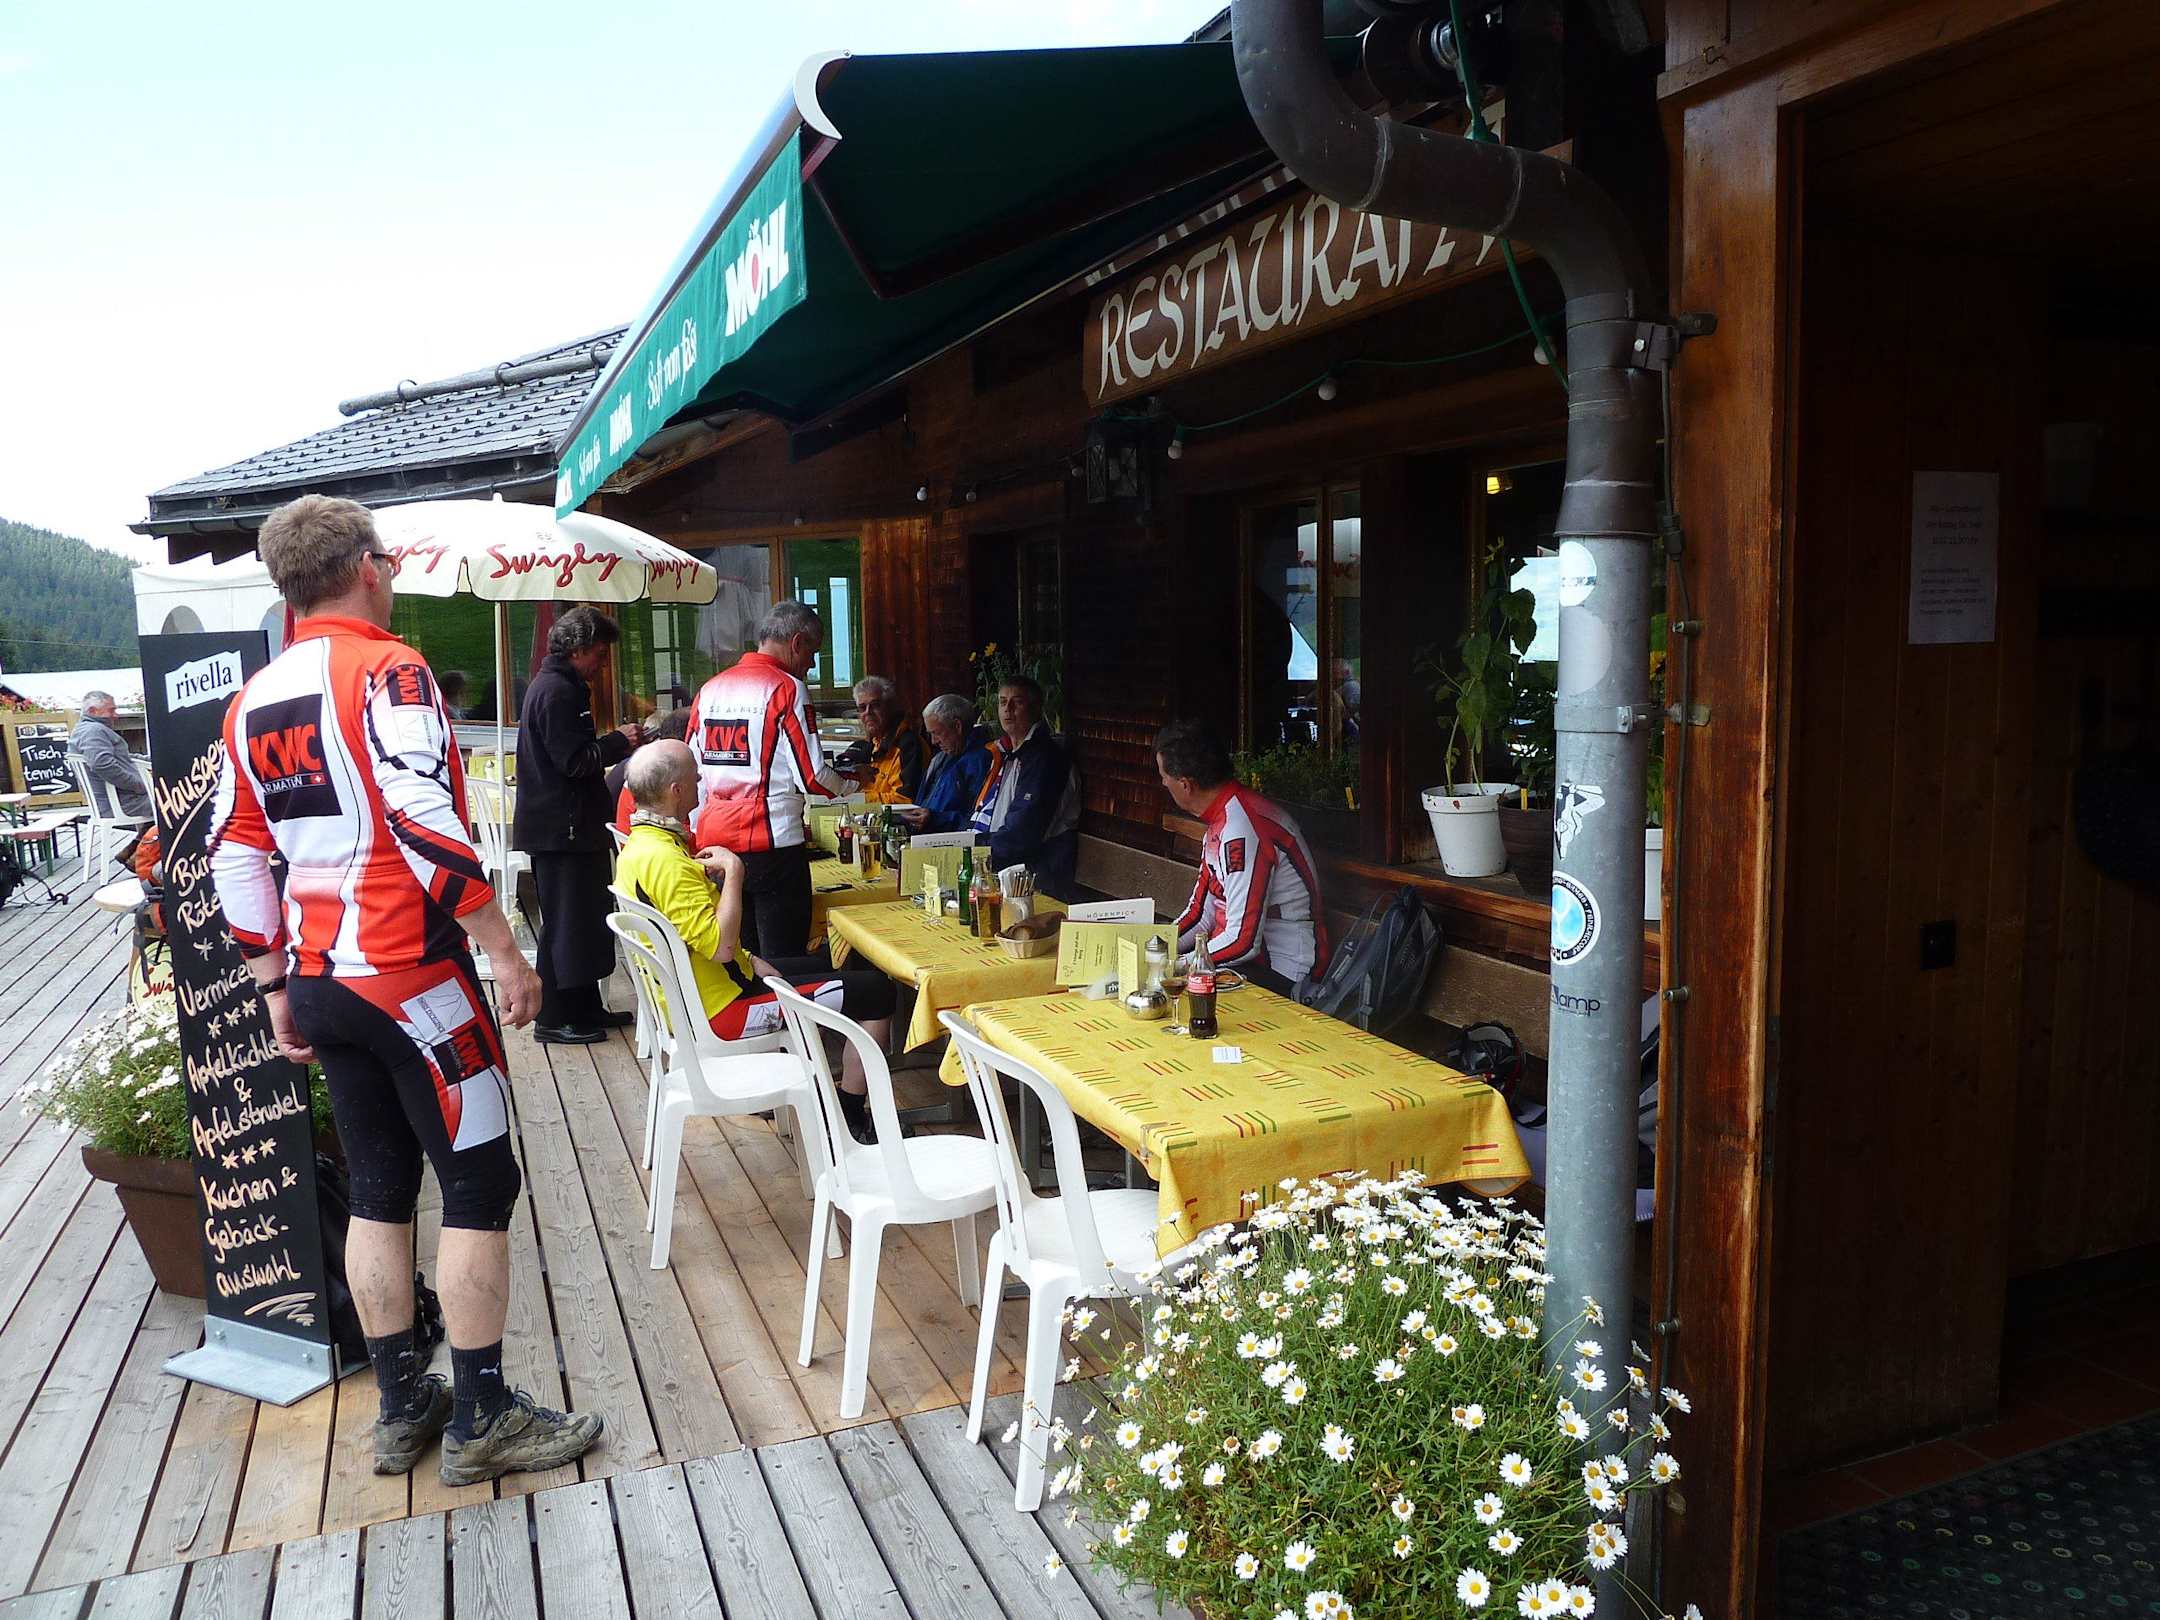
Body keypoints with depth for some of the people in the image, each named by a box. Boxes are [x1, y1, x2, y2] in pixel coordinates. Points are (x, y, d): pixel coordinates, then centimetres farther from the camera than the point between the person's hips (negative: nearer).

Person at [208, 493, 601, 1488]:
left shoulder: (253, 704, 12)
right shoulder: (387, 672, -12)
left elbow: (234, 860, 14)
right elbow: (428, 825, -24)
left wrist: (277, 989, 20)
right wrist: (506, 955, -19)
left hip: (320, 984, 8)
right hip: (413, 976, -8)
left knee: (379, 1189, 15)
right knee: (478, 1185, 1)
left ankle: (401, 1407, 24)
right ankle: (481, 1420, 8)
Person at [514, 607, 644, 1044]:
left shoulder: (556, 685, 17)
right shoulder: (558, 691, -17)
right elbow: (573, 761, -22)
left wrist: (617, 746, 14)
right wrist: (618, 741, -11)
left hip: (564, 824, 11)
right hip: (561, 828, -11)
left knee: (583, 918, 16)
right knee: (566, 922, -4)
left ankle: (585, 1008, 24)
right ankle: (554, 1020, 4)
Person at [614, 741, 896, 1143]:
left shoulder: (637, 846, 6)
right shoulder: (664, 861, -28)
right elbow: (721, 945, -32)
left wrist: (747, 960, 8)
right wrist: (732, 871, -24)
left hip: (688, 998, 11)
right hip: (721, 1008, -11)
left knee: (815, 969, 32)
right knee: (876, 990, -6)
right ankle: (852, 1119, 5)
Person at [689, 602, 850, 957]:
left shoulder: (710, 689, 11)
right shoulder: (787, 688, -8)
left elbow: (692, 773, 14)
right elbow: (811, 776, -11)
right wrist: (851, 782, 9)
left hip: (715, 843, 7)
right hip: (771, 844, -7)